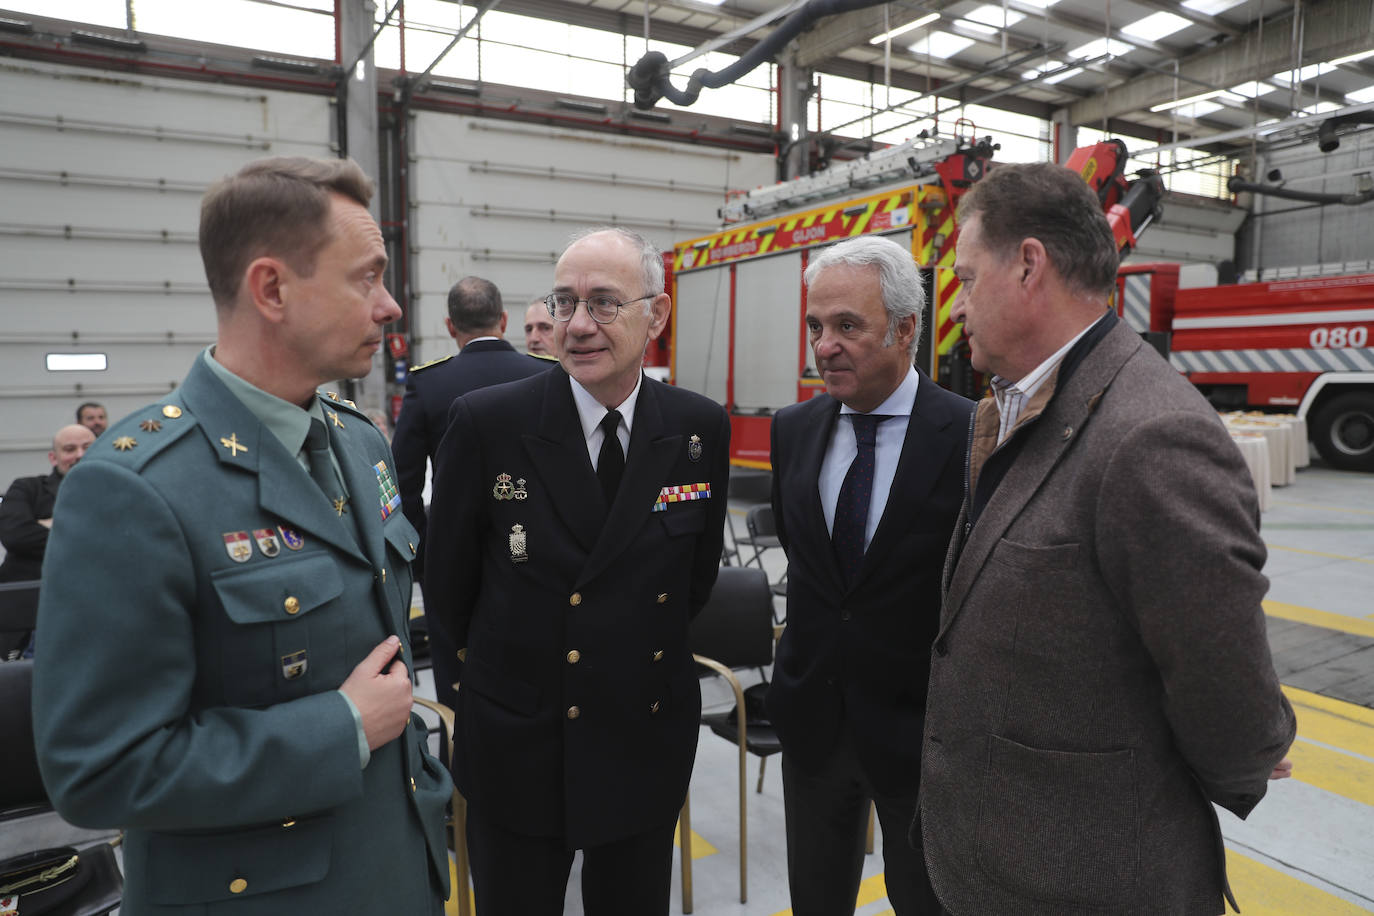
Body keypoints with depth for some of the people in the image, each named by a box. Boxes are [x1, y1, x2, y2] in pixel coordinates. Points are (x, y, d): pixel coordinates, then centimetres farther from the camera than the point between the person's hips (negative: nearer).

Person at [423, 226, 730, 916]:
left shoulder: (702, 429, -7)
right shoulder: (487, 422, -14)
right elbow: (446, 581, -2)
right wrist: (504, 662, 8)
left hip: (650, 741, 2)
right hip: (517, 748, -2)